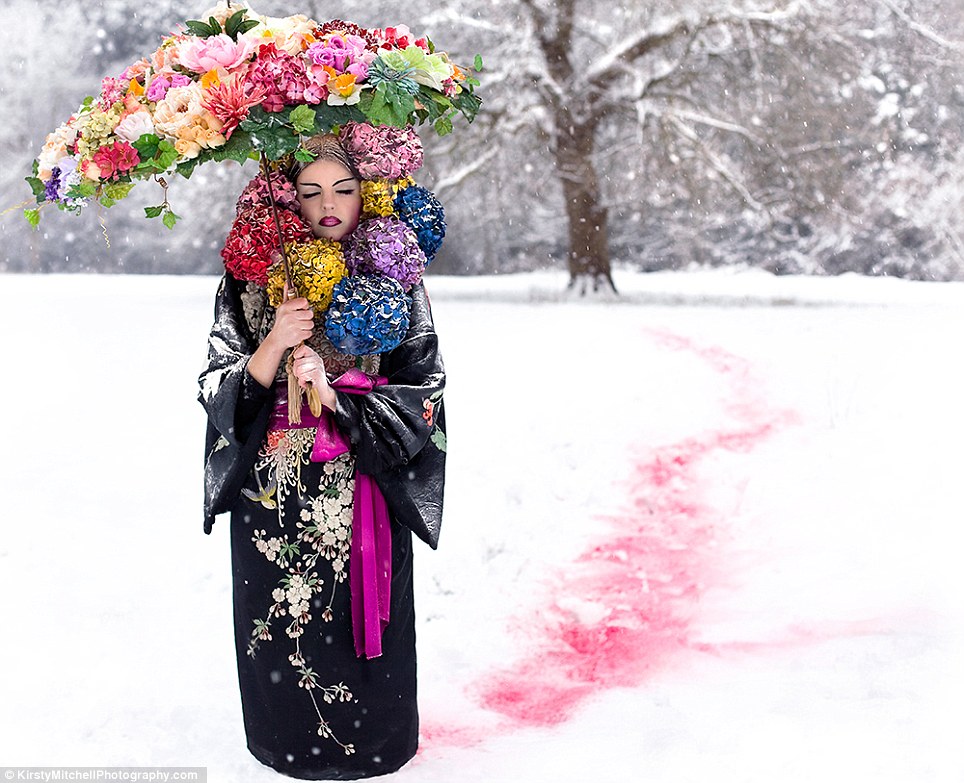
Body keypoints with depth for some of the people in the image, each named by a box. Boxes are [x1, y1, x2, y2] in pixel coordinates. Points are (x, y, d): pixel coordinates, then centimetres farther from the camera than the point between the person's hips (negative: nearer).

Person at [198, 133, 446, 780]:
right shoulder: (252, 280, 0)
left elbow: (422, 394, -5)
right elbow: (217, 392, -3)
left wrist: (336, 397, -17)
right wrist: (273, 346, -19)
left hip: (364, 491, -1)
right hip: (274, 493, 1)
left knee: (359, 618, 7)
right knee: (281, 623, 10)